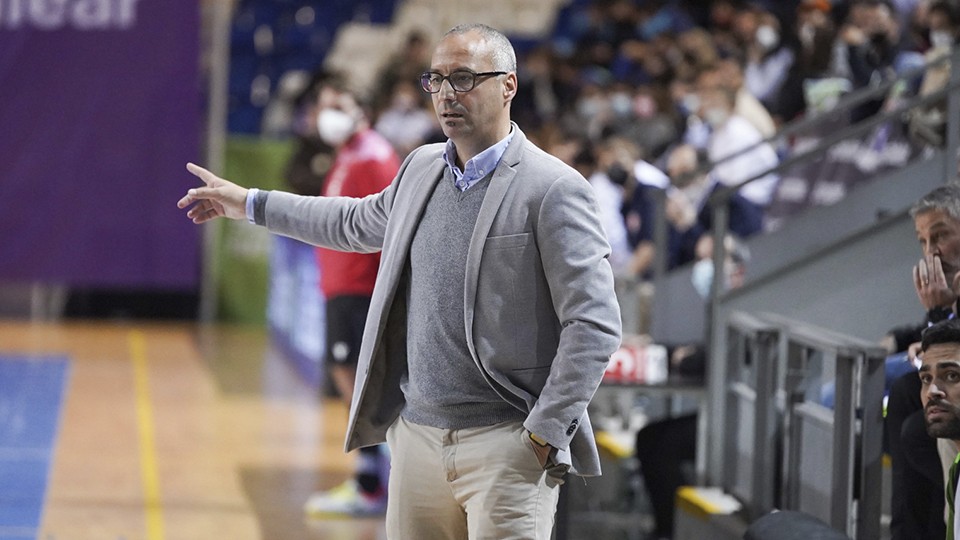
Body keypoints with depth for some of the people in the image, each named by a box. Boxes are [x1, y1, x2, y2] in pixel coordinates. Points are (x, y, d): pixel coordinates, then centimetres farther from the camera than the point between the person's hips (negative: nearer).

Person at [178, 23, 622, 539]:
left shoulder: (554, 190, -10)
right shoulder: (421, 168, 12)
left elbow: (595, 324, -12)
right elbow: (360, 222, 33)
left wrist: (545, 433, -15)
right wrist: (251, 204, 37)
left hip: (506, 444, -6)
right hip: (417, 435, 7)